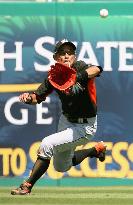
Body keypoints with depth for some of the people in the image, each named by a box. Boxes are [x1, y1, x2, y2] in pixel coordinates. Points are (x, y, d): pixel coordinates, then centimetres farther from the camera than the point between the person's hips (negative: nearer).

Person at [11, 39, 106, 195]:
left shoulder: (80, 67, -24)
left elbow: (96, 70, -47)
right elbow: (38, 97, -3)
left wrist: (76, 77, -64)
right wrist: (29, 98, -27)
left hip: (85, 127, -8)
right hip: (66, 121, 8)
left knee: (47, 144, -23)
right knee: (61, 167, 22)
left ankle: (27, 187, -11)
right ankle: (97, 149, 43)